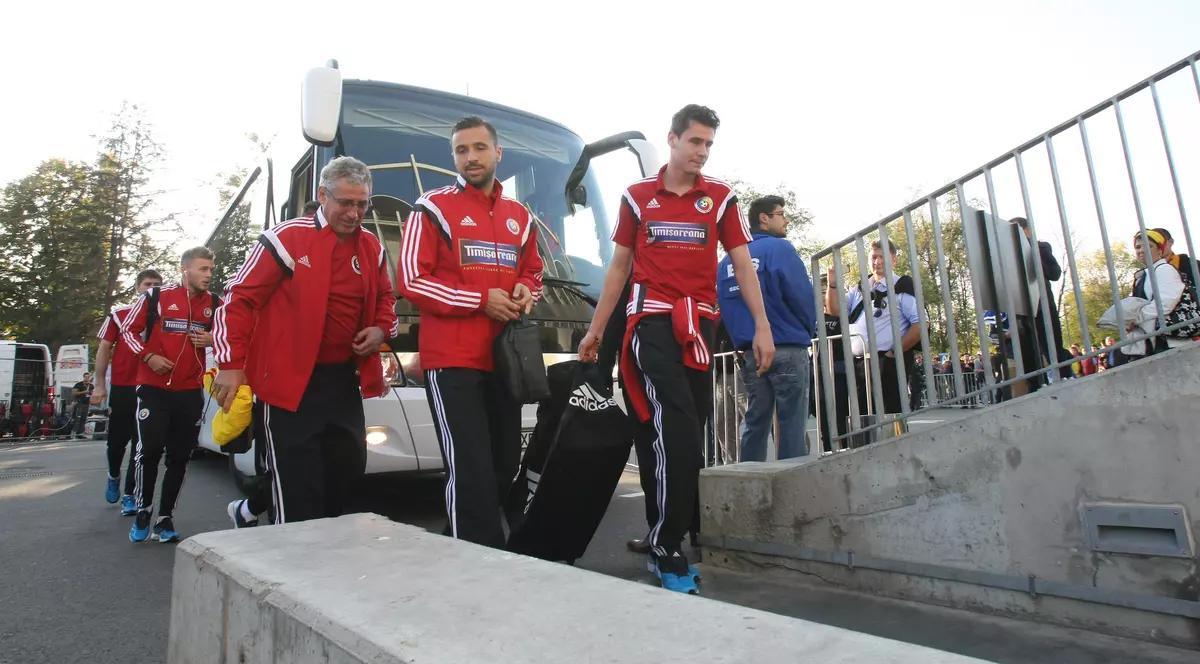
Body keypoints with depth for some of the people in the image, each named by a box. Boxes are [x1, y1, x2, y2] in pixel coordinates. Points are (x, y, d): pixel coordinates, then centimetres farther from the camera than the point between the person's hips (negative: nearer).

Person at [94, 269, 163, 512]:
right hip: (121, 387, 0)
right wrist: (100, 385, 1)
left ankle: (129, 495, 12)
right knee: (117, 439, 9)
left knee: (141, 443, 1)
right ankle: (114, 475, 40)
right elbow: (104, 349, 6)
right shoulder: (118, 314, 3)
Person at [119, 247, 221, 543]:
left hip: (191, 392, 2)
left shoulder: (215, 304, 4)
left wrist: (213, 340, -8)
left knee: (180, 456, 5)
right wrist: (148, 356, -9)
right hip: (154, 388, -2)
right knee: (149, 450, -6)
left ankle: (165, 518, 17)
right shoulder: (156, 296, -3)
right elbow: (129, 330, 6)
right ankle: (143, 512, 16)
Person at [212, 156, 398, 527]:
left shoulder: (372, 248, 8)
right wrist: (231, 364, -14)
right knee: (297, 481, -3)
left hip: (345, 379, 7)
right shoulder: (286, 239, -9)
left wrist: (382, 329, 1)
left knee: (349, 468, 12)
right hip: (290, 381, -6)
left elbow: (385, 298, 22)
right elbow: (239, 299, -8)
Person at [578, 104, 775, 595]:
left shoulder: (721, 198, 10)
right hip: (651, 320, -2)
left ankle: (668, 537, 22)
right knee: (678, 431, -16)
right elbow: (618, 267, 12)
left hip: (699, 324, 2)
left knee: (687, 436, 6)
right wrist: (595, 329, 9)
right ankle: (666, 548, -5)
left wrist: (762, 327, -3)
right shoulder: (637, 196, 9)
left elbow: (743, 266, 7)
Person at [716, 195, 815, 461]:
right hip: (787, 349, -6)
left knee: (755, 423, 10)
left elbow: (724, 307, 8)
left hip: (751, 352, 6)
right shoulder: (779, 248, -6)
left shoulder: (726, 261, 11)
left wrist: (742, 340, 15)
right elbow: (803, 297, -11)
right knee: (792, 424, -1)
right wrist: (809, 332, 6)